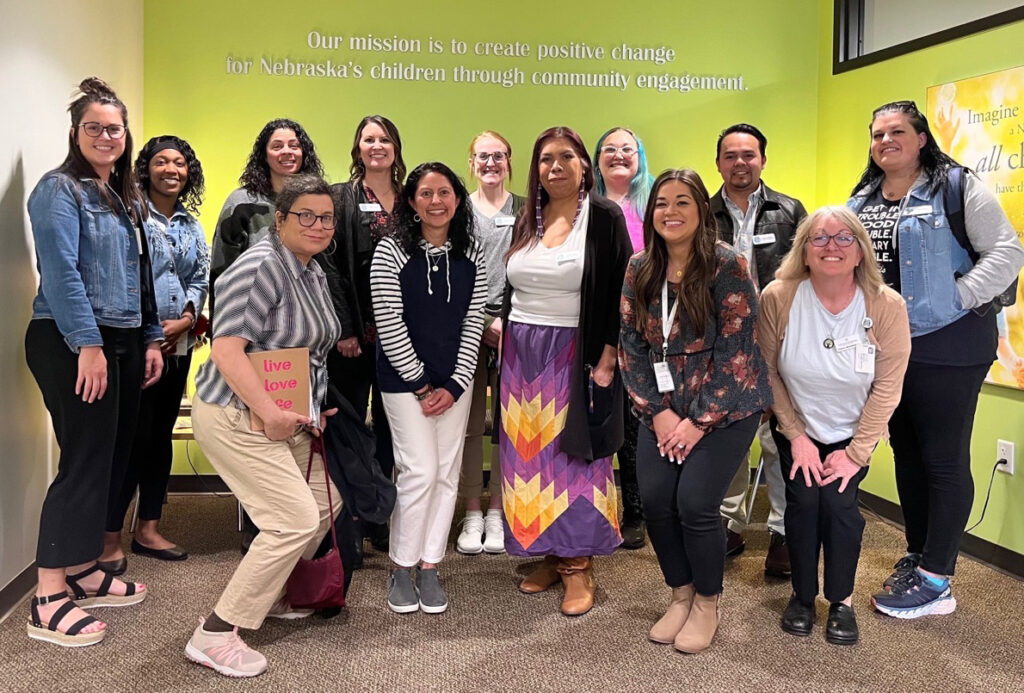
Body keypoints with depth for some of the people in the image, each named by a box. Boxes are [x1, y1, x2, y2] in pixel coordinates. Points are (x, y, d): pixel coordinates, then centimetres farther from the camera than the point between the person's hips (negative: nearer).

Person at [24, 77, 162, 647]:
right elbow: (60, 271, -17)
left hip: (121, 341, 8)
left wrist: (152, 338, 14)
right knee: (85, 460, -10)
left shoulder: (126, 198, 18)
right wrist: (88, 343, -23)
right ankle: (49, 600, -2)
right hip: (72, 343, -8)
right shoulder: (60, 190, -7)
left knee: (112, 457, 10)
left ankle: (84, 572, 23)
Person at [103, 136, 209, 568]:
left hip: (178, 345, 7)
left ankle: (148, 529, 22)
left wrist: (186, 319, -5)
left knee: (161, 435, 12)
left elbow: (201, 278, 13)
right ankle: (110, 538, 4)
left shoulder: (192, 226, 15)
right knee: (132, 436, -7)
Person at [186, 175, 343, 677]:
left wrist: (311, 411, 13)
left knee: (325, 499, 14)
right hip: (238, 417, -10)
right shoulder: (261, 267, -18)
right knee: (295, 520, -15)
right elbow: (226, 347, -25)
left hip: (287, 420, 10)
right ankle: (214, 635, -4)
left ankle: (269, 593, 34)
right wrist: (270, 412, -28)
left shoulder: (314, 275, 13)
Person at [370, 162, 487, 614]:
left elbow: (474, 323, 3)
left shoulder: (471, 255, 4)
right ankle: (401, 569, 10)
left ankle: (430, 568, 17)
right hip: (404, 380, -4)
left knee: (447, 473, 5)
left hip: (454, 382, 4)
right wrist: (422, 385, -10)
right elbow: (389, 325, -10)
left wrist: (455, 385, -6)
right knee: (421, 471, -9)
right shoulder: (392, 252, -7)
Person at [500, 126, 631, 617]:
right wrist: (500, 325, 5)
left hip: (576, 354, -5)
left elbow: (618, 293, -8)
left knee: (575, 456, -1)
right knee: (530, 456, 7)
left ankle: (578, 563, 10)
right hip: (523, 354, 5)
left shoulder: (604, 217, -4)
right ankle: (548, 555, 20)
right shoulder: (527, 220, 12)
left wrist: (606, 360, -13)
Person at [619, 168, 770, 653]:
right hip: (665, 409, 4)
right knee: (654, 499, -7)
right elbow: (631, 344, 2)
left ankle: (707, 604, 12)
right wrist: (657, 412, -6)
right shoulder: (639, 271, 1)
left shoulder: (727, 267, -13)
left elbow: (734, 350, -15)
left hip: (725, 407, -4)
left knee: (694, 502, -14)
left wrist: (699, 420, -15)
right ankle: (680, 594, 19)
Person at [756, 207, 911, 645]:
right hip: (797, 428, 0)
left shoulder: (886, 307, -20)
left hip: (853, 432, 0)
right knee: (803, 499, -14)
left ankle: (842, 600, 8)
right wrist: (796, 436, -11)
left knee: (839, 501, -15)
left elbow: (887, 388, -13)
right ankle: (802, 596, 10)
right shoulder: (778, 298, -20)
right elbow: (768, 372, -10)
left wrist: (855, 452, -13)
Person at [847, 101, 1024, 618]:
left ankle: (935, 581, 10)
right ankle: (918, 557, 31)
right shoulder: (861, 201, 12)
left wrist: (955, 300, -20)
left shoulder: (957, 187, -8)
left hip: (947, 347, -7)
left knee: (944, 459, 0)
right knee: (906, 452, 16)